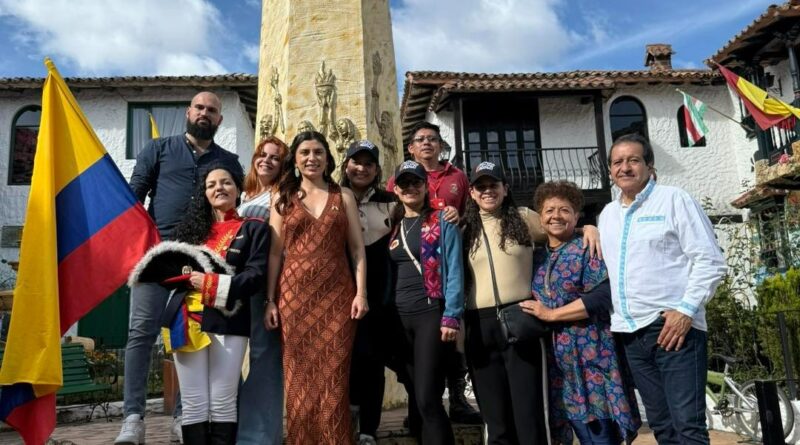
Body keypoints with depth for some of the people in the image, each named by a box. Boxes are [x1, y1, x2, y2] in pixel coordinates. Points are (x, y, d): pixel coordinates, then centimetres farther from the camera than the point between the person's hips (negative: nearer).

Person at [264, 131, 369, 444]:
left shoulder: (343, 196, 9)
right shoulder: (283, 199, 9)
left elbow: (357, 248, 5)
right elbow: (275, 253, 7)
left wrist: (361, 292, -5)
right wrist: (270, 300, 1)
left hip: (337, 293, 0)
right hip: (295, 293, 1)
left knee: (333, 376, 0)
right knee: (300, 376, 4)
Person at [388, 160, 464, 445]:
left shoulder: (442, 221, -1)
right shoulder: (393, 226, 15)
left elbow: (454, 270, -7)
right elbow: (388, 273, 14)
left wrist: (451, 316, -16)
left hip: (431, 313, -5)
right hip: (400, 318, 5)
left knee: (427, 398, -11)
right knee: (416, 397, 11)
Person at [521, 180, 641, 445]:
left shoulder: (588, 249, -4)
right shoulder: (537, 257, 13)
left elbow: (603, 295, -16)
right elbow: (532, 302, 23)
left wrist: (551, 314, -14)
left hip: (591, 355, -5)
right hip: (558, 362, 5)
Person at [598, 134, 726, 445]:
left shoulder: (674, 200, -1)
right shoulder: (607, 214, 17)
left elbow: (710, 261, -7)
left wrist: (686, 309, -16)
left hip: (673, 325, -6)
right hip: (630, 332, 6)